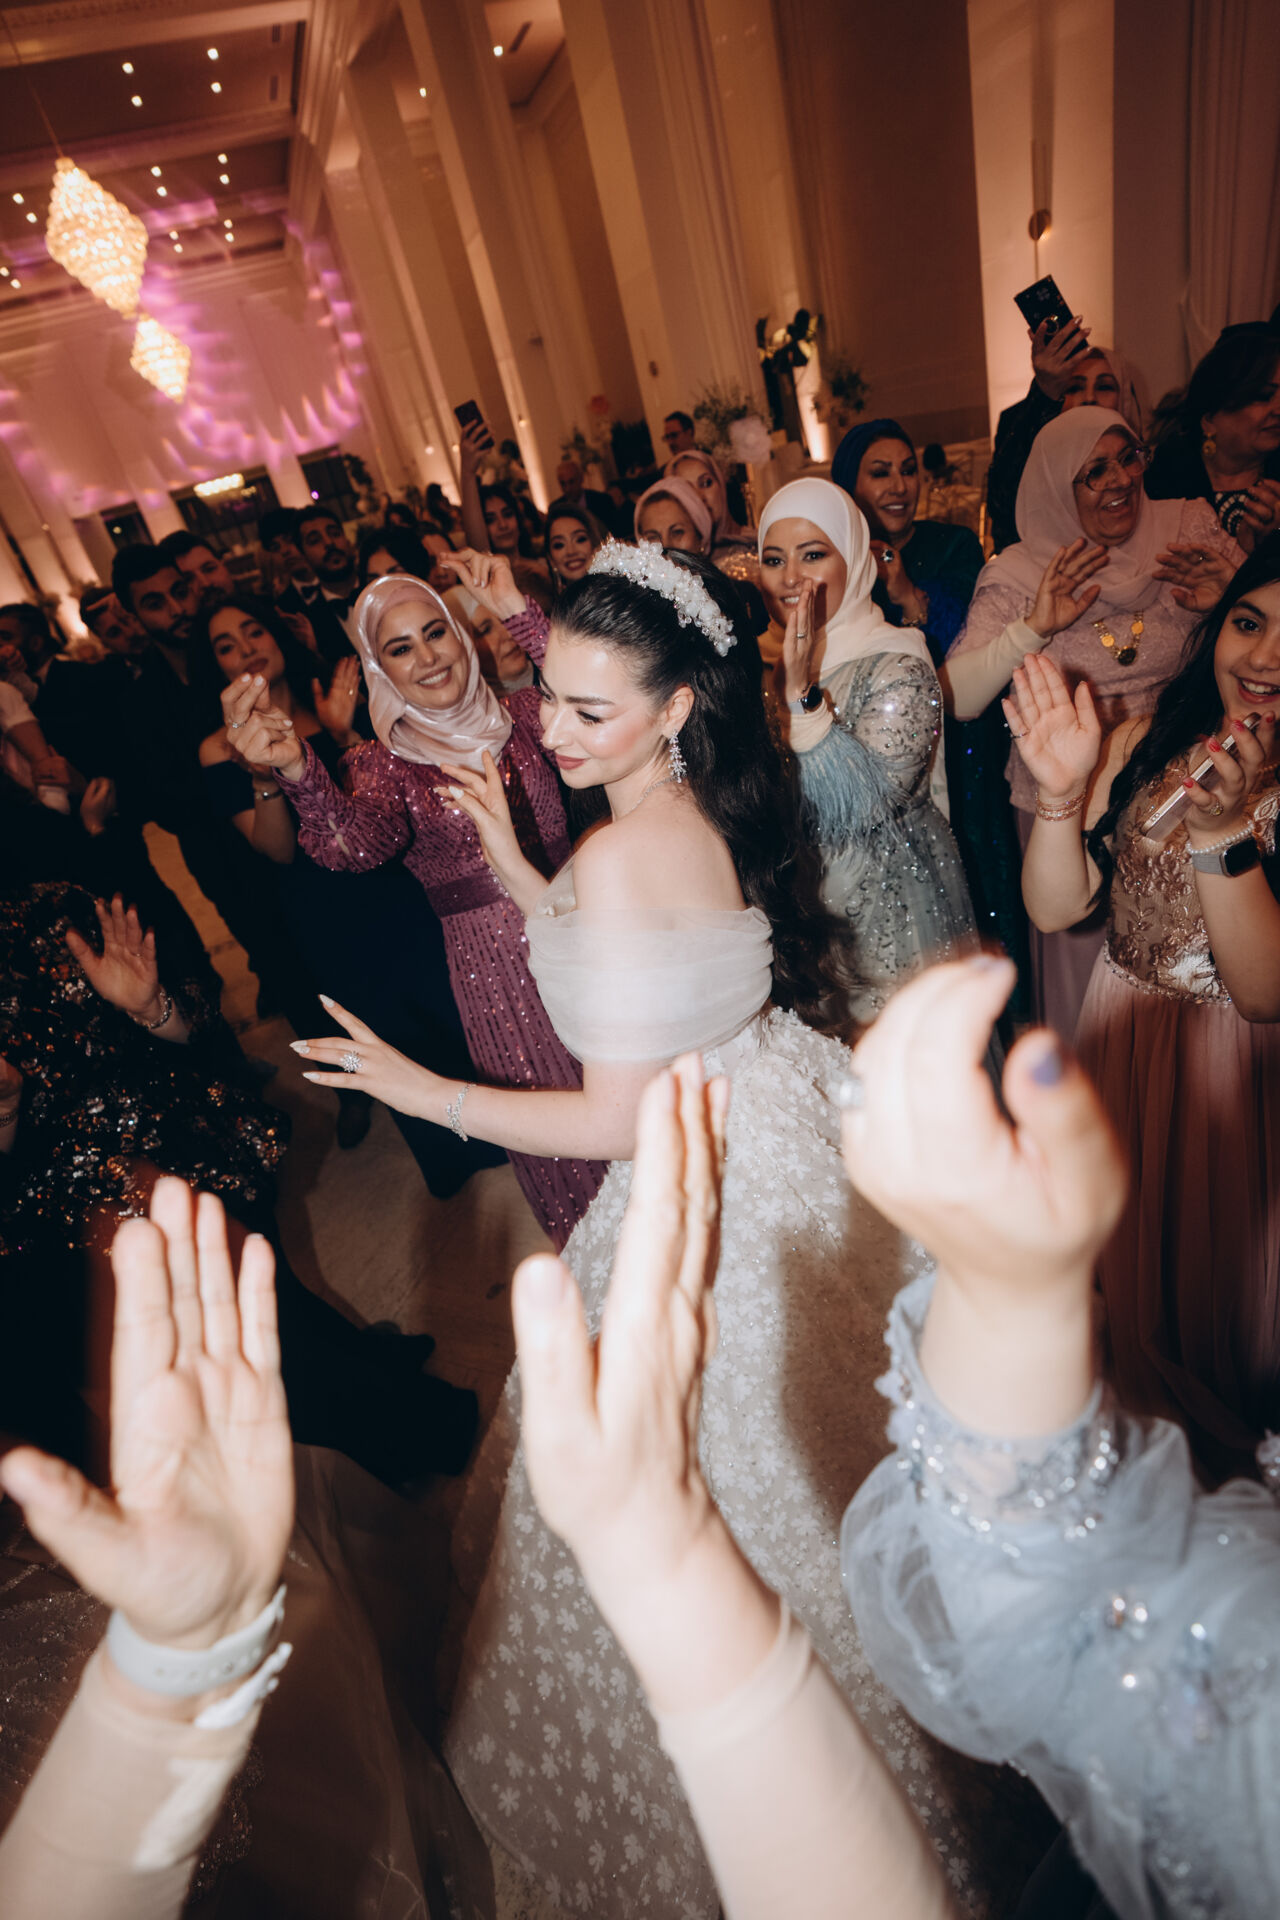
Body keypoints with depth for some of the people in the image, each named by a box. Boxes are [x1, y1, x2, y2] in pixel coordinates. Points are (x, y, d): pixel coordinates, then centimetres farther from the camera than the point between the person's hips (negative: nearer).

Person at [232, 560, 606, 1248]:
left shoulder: (520, 713, 3)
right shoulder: (383, 763, -4)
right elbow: (359, 842, -25)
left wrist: (516, 609, -19)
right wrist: (295, 769, -43)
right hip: (492, 962, -2)